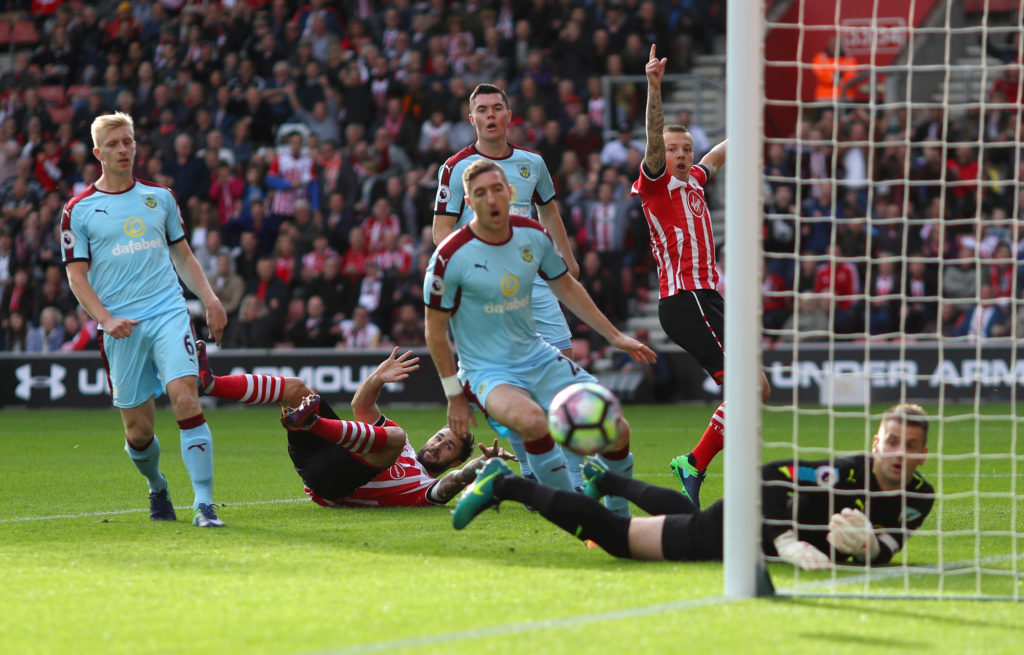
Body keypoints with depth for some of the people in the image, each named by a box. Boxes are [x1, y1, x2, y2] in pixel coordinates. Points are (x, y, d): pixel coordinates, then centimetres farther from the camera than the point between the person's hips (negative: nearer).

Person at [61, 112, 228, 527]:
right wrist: (106, 320, -12)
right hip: (121, 329, -1)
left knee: (186, 400, -19)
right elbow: (76, 275, 2)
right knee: (139, 430, 1)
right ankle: (157, 489, 33)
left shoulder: (159, 197, 13)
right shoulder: (79, 210, 4)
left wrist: (209, 298, 8)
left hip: (169, 313, 1)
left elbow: (182, 255, 21)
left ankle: (204, 504, -19)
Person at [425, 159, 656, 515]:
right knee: (532, 419, -38)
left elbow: (566, 286, 16)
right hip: (487, 371, -5)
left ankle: (619, 515, 21)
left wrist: (613, 335, 17)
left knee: (616, 431, -6)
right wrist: (454, 395, -6)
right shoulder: (451, 256, -16)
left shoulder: (533, 235, -1)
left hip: (539, 358, 5)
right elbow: (435, 329, -6)